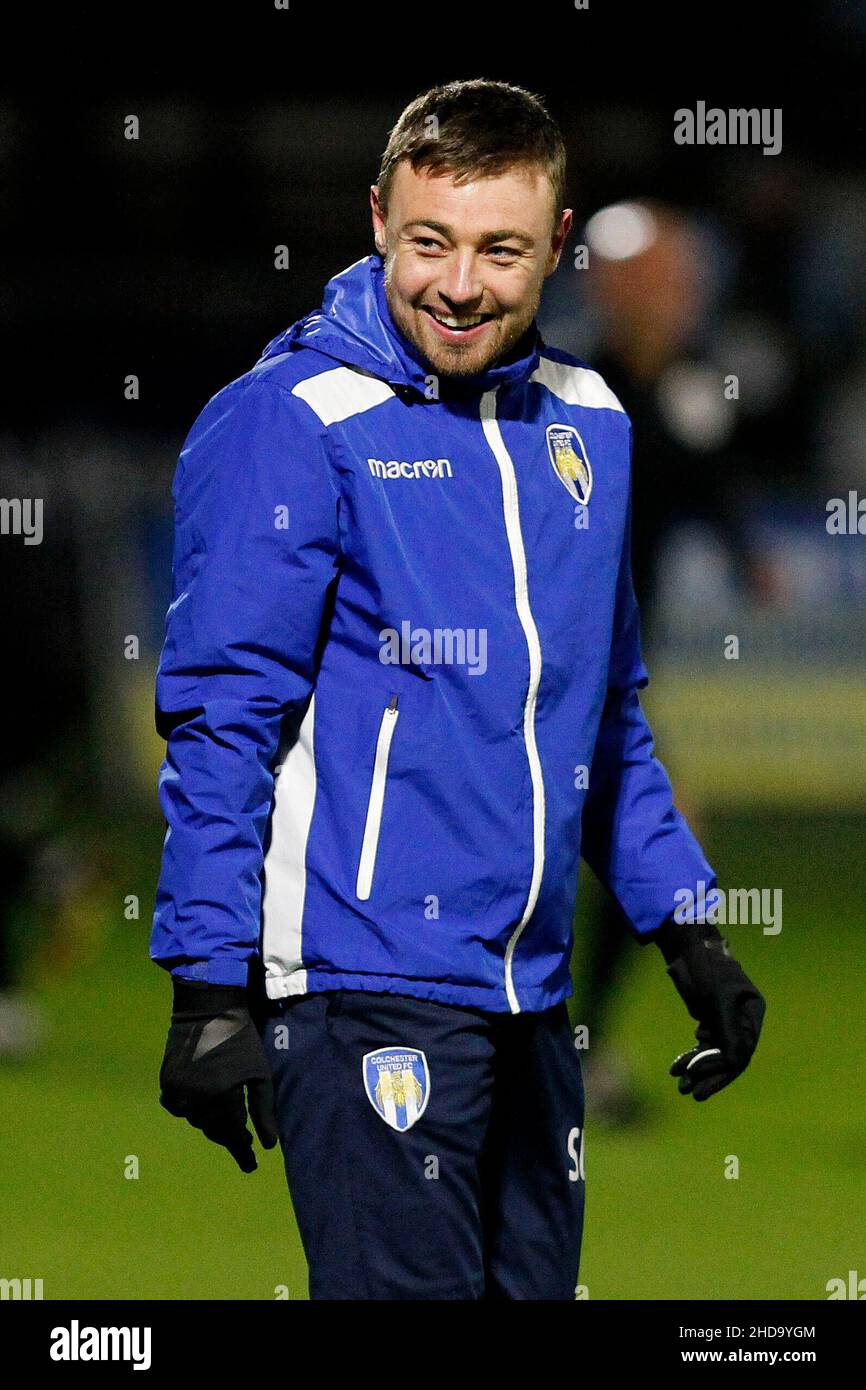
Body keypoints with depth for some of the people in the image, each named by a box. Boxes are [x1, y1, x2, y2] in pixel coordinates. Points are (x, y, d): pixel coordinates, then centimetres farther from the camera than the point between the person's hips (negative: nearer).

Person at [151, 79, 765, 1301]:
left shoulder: (588, 428, 12)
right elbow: (220, 718, -10)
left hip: (531, 994, 7)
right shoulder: (295, 423, -9)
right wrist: (209, 986, -15)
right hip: (362, 982, -7)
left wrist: (685, 926, 17)